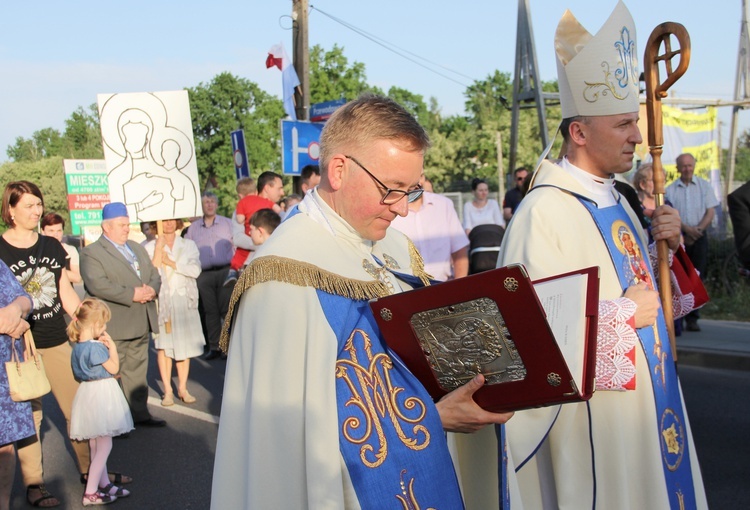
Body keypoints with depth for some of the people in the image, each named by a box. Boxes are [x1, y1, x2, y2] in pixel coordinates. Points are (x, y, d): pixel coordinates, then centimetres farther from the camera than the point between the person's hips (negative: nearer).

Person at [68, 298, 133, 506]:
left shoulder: (78, 346, 4)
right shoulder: (96, 347, -23)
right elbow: (113, 368, -14)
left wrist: (103, 346, 2)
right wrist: (112, 347, -5)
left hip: (88, 393, 10)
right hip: (101, 394, -10)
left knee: (96, 444, 17)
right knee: (104, 446, -2)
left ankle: (105, 484, 30)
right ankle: (90, 493, 0)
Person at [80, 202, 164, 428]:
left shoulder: (138, 248, 19)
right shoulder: (91, 253, -7)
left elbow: (154, 275, 16)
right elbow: (97, 285, -20)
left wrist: (152, 289, -8)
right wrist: (132, 294, -21)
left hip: (141, 324, 7)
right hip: (113, 328, -7)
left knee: (137, 371, 14)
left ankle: (140, 414, 23)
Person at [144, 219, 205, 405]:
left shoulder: (188, 245, 9)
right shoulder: (151, 247, 4)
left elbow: (195, 270, -6)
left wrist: (170, 262, -9)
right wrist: (159, 247, -11)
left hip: (184, 301, 2)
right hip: (162, 301, -1)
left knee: (184, 345, 2)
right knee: (163, 346, -2)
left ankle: (182, 388, 10)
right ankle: (168, 390, 4)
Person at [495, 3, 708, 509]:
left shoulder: (616, 202, 8)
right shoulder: (543, 211, -20)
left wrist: (669, 245, -2)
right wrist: (624, 314, -18)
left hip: (646, 406, 9)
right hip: (591, 423, -9)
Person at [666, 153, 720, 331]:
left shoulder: (704, 185, 8)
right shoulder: (670, 189, 5)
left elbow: (710, 212, 5)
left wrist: (698, 229, -9)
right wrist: (687, 229, -15)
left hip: (699, 237, 1)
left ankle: (692, 318, 0)